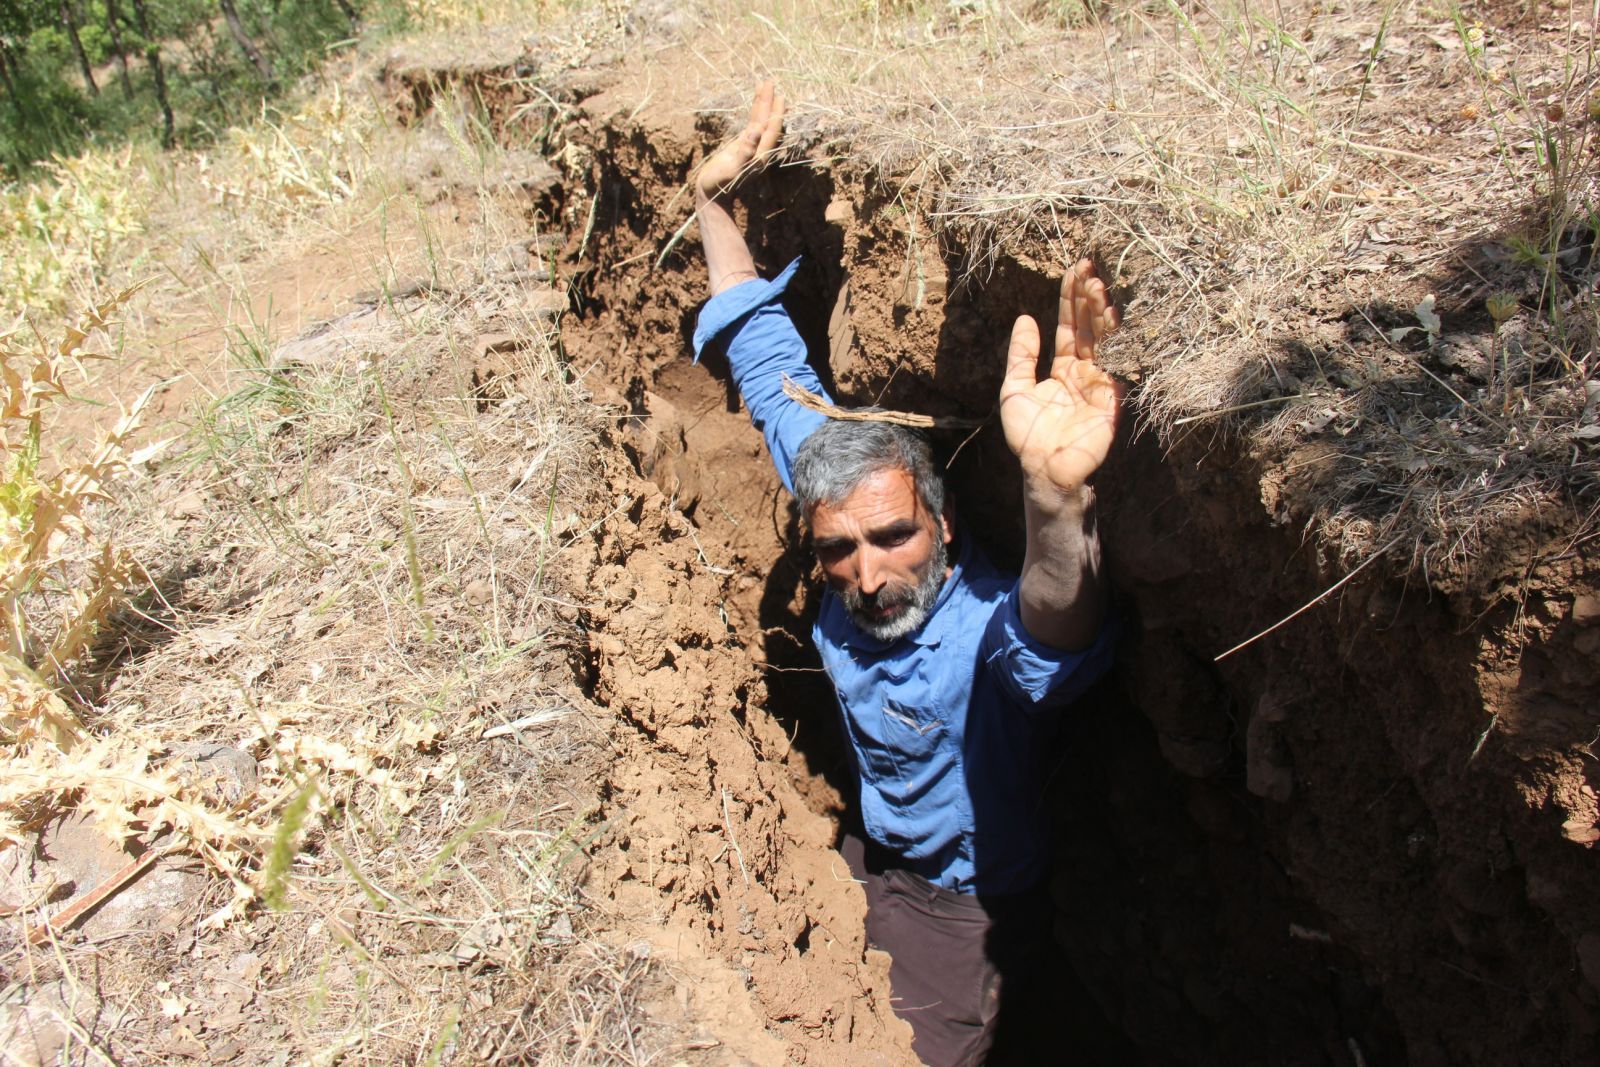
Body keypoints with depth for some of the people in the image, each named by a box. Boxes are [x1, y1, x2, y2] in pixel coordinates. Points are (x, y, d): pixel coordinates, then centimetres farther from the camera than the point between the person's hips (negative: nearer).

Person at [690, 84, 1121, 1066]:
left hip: (962, 909, -6)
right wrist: (715, 202, -9)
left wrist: (1056, 494, -85)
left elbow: (1054, 637, -64)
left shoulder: (993, 629, -38)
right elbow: (771, 367, -10)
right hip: (875, 859, 6)